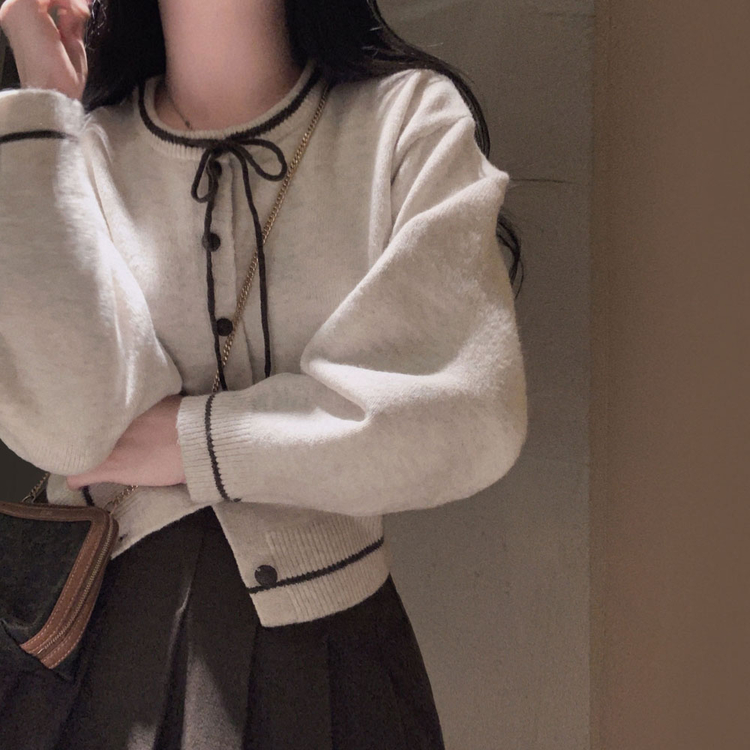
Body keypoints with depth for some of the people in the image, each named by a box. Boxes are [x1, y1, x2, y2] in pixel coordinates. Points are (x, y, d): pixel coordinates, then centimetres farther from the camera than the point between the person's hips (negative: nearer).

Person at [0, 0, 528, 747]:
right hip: (101, 641, 1)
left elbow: (472, 417, -16)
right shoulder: (79, 145, -1)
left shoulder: (413, 118, -5)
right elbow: (67, 424, -18)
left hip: (322, 643, -1)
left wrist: (196, 439, -14)